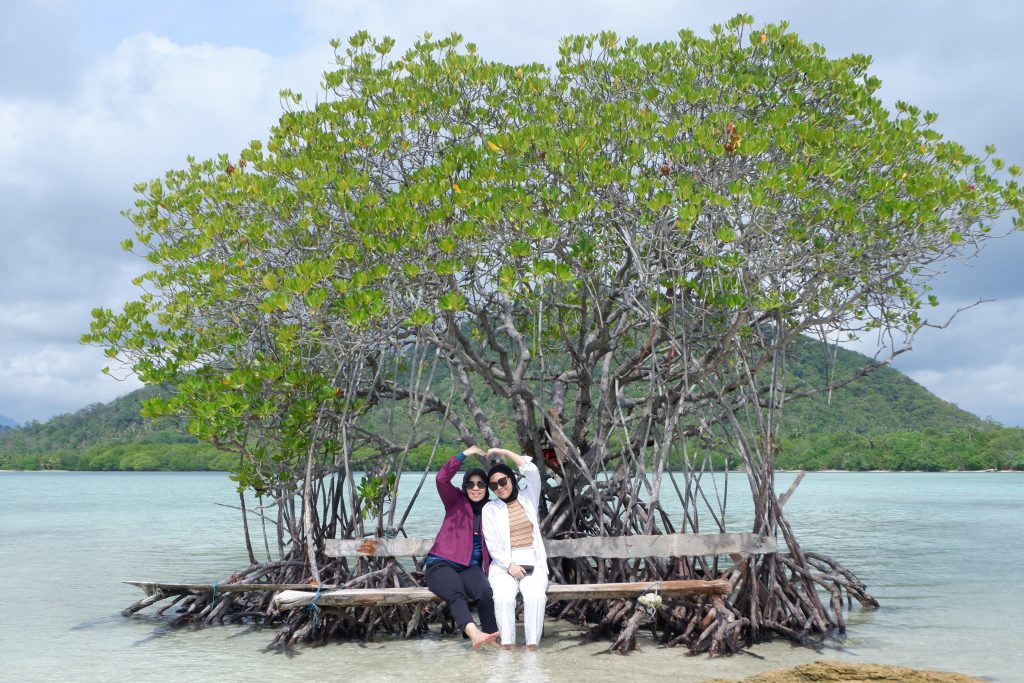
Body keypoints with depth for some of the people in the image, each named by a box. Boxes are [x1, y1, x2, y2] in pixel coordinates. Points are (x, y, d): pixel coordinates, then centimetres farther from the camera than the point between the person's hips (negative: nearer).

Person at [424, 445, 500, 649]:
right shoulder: (456, 502, 8)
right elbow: (442, 479, -9)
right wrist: (465, 454, -10)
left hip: (471, 567, 3)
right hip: (441, 564, -3)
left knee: (486, 591, -33)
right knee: (456, 594, -36)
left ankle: (492, 636, -36)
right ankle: (474, 633, -58)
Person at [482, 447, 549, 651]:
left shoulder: (528, 498, 12)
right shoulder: (490, 509, 8)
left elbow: (532, 471, -6)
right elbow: (493, 545, 0)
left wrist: (505, 452, -1)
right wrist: (509, 565, -15)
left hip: (533, 562, 1)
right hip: (504, 564, 0)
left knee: (535, 595, -32)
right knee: (503, 596, -33)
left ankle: (532, 646, -32)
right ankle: (508, 646, -31)